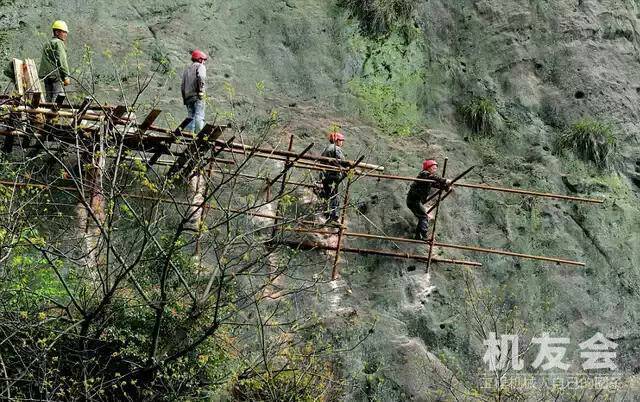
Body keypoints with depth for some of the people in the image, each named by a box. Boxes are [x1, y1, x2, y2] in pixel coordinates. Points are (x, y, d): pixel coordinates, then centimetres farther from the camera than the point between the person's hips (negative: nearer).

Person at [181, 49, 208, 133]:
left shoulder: (187, 69, 25)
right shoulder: (200, 67, 4)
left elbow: (182, 86, 21)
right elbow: (201, 76, -20)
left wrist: (184, 99, 21)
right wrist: (201, 89, -15)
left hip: (188, 97, 7)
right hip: (197, 96, -7)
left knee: (191, 117, 7)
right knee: (199, 117, -12)